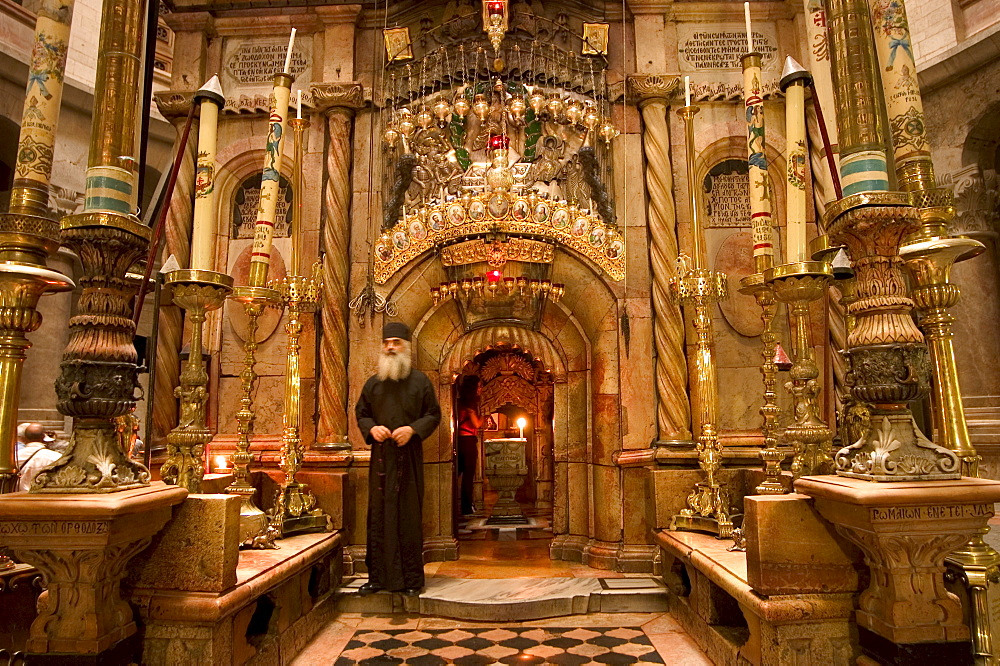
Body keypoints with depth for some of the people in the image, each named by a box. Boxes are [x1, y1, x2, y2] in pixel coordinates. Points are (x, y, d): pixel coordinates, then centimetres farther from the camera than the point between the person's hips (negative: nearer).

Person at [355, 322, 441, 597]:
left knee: (409, 516, 0)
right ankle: (377, 576, 15)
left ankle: (412, 579, 9)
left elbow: (433, 414, 3)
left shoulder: (420, 381, 4)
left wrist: (413, 429, -13)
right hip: (381, 456, 3)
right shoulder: (373, 383, 11)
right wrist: (372, 429, -5)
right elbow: (361, 413, 16)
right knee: (378, 515, 5)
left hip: (409, 456, -2)